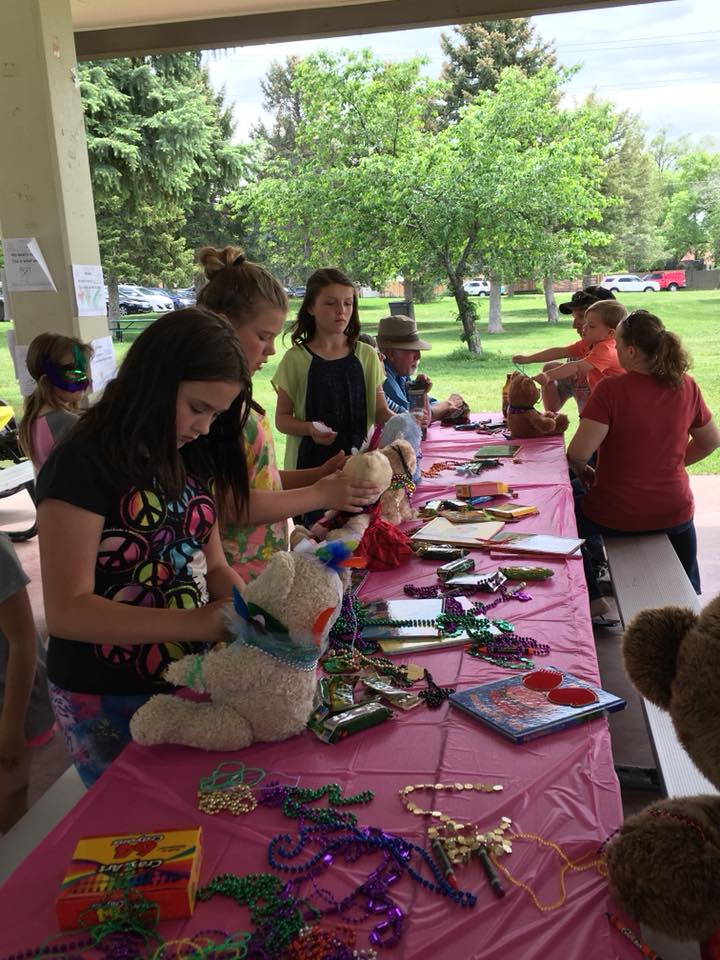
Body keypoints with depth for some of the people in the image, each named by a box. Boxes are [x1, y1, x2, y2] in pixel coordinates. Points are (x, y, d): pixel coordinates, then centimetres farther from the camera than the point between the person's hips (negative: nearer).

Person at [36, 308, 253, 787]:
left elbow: (212, 564, 7)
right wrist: (193, 623, -33)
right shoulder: (83, 464, -20)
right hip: (108, 702, -6)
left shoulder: (194, 459, 3)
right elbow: (67, 611, -24)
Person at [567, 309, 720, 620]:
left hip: (617, 515, -3)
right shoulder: (686, 387, -6)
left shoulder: (610, 389, -21)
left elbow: (578, 452, -25)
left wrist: (582, 471, -4)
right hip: (674, 512, 4)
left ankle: (594, 601, 28)